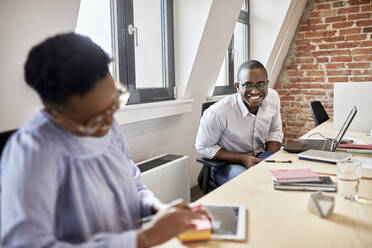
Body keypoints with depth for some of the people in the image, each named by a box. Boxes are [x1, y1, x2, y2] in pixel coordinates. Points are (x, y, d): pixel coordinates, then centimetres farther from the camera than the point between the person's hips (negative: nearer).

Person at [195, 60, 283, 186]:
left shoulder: (273, 97, -9)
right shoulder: (217, 112, -28)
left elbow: (274, 132, 7)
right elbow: (203, 147, -14)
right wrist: (243, 159, -21)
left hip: (261, 157, 6)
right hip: (227, 164, -5)